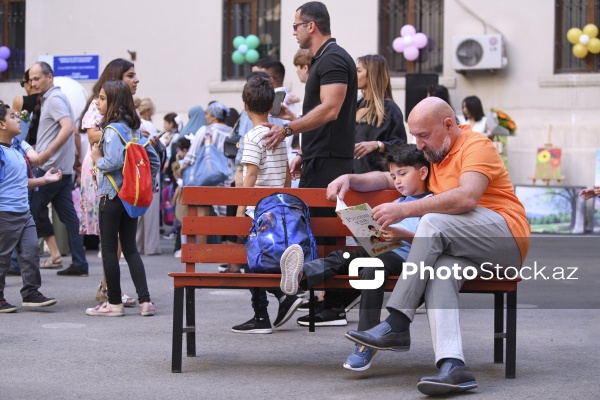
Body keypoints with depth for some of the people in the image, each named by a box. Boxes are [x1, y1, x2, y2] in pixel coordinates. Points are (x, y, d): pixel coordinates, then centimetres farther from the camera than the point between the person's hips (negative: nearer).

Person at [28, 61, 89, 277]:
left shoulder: (54, 99, -11)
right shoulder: (52, 98, 19)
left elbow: (68, 127, -25)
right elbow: (71, 128, 26)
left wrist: (47, 153, -28)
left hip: (51, 168, -10)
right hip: (63, 168, 10)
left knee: (32, 211, -4)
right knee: (68, 215, 6)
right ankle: (79, 264, 5)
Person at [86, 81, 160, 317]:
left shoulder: (113, 129, -15)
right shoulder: (134, 128, 11)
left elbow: (113, 162, -27)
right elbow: (154, 159, 14)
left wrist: (97, 159, -9)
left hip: (112, 196, -8)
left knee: (109, 249, 1)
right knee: (130, 248, 11)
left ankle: (114, 303, 5)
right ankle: (144, 301, 5)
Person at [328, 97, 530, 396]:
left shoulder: (476, 146, -4)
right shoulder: (433, 155, 24)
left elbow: (467, 198, -22)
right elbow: (388, 178, 28)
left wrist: (404, 210, -24)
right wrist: (350, 178, 8)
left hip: (506, 235, -7)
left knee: (432, 222, -29)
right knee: (438, 270, -28)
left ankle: (397, 325, -30)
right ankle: (452, 366, -48)